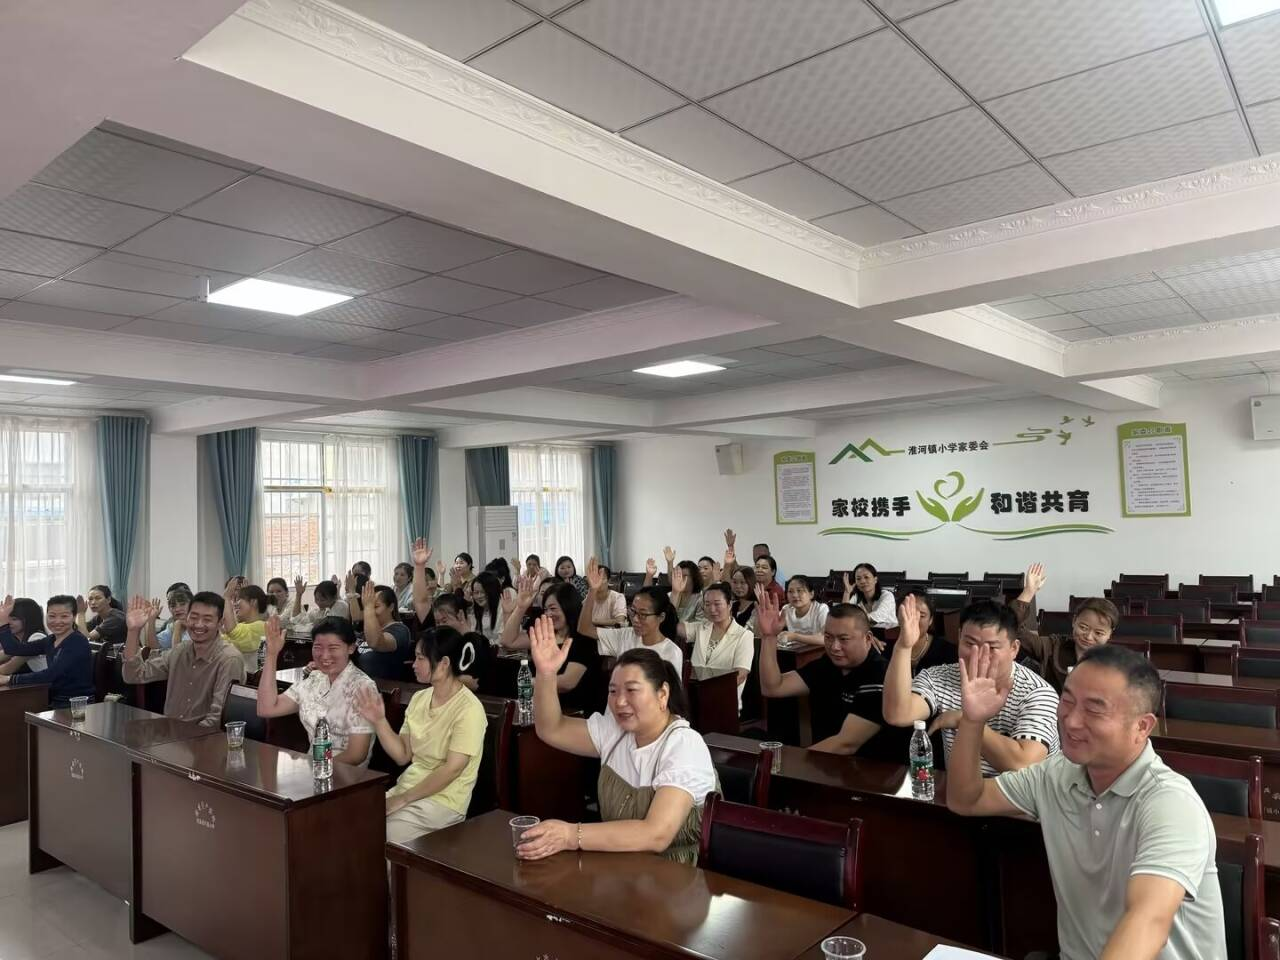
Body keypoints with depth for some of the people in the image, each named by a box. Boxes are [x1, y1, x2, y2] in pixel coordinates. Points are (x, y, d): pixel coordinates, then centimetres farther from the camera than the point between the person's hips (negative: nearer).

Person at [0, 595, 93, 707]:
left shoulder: (78, 642, -14)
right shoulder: (50, 641, 10)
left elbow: (51, 674, -20)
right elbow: (14, 649, 5)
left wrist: (11, 679, -17)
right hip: (58, 703, 7)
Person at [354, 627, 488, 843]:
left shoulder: (468, 709, -16)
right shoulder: (419, 698, 6)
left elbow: (452, 769, -18)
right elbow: (402, 756, 8)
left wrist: (403, 799, -15)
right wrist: (379, 721, -4)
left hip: (443, 802, -6)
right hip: (405, 790, 7)